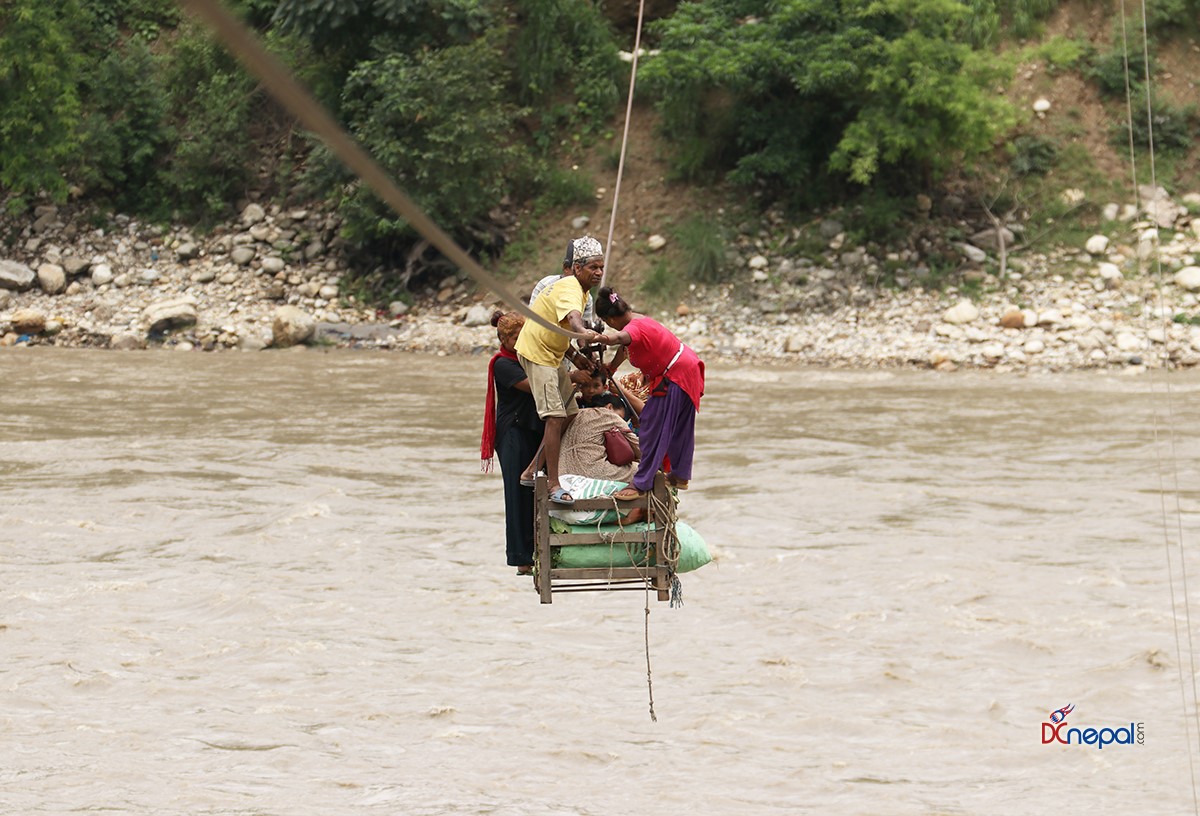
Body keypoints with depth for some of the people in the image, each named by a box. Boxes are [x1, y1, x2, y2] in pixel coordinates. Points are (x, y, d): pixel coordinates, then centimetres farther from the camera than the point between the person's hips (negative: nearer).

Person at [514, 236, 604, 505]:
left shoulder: (573, 287, 8)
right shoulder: (570, 289, -25)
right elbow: (573, 318, -47)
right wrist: (583, 333, -69)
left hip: (553, 353, 10)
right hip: (537, 354, -10)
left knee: (570, 414, 10)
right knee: (555, 418, -17)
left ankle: (534, 469, 18)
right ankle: (554, 485, -17)